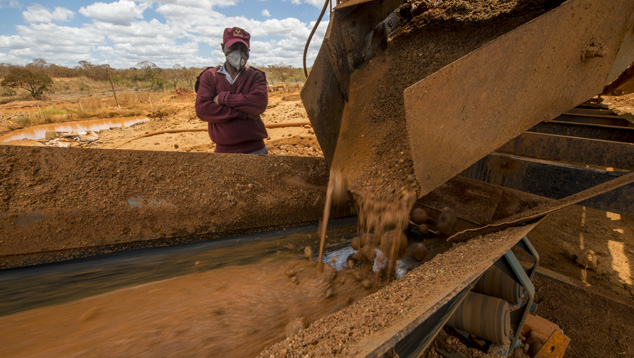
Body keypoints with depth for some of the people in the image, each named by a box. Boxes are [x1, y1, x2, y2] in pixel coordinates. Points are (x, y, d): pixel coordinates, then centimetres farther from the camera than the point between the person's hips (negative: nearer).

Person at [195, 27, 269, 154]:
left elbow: (260, 102, -14)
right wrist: (243, 113, -14)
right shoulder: (209, 76, 6)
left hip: (255, 149, 0)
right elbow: (202, 109, -9)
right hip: (223, 150, 0)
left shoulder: (255, 76, 6)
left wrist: (223, 98, -13)